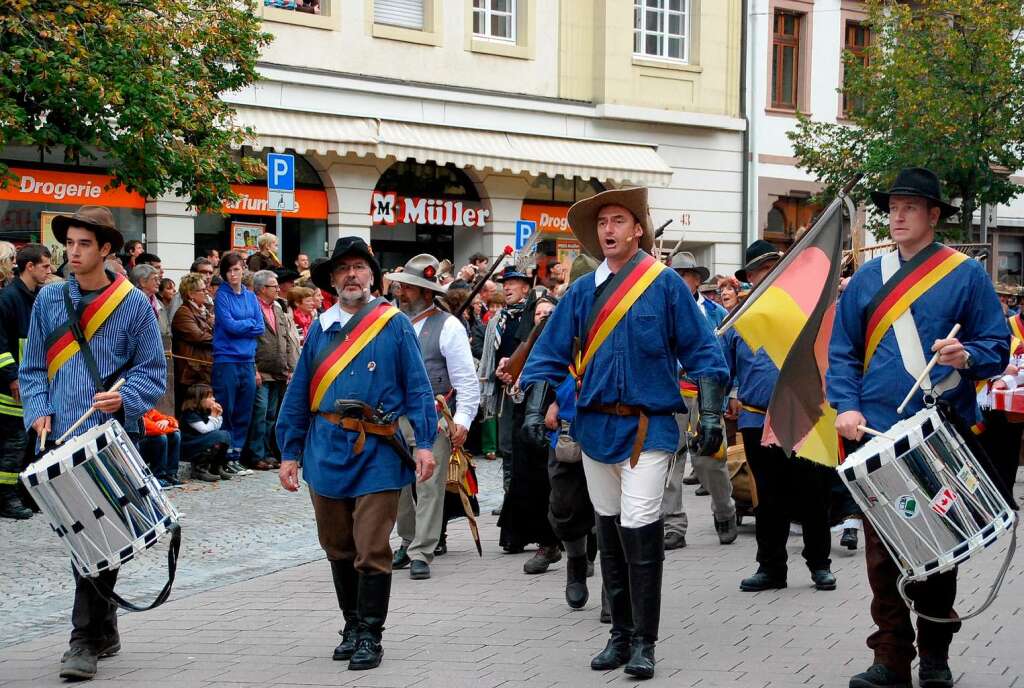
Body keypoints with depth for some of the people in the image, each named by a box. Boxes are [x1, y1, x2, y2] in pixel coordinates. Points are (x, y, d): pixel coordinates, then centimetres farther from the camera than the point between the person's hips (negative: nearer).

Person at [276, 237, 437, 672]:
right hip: (326, 452, 4)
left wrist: (424, 444, -12)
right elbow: (298, 396, 11)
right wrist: (290, 453, 7)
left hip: (377, 454, -4)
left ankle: (369, 636, 7)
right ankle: (351, 626, 28)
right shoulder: (320, 329, 9)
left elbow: (417, 387, -3)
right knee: (338, 549, 13)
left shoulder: (395, 325, 1)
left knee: (371, 551, -4)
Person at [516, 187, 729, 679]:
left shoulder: (664, 284, -2)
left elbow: (701, 351, -1)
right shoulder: (583, 291, 8)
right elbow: (551, 354, 8)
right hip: (596, 426, 5)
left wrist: (711, 412, -9)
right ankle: (621, 633, 21)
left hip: (648, 427, -4)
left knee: (639, 529, -12)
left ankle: (644, 642, -3)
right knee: (609, 532, 10)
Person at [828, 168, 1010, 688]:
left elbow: (997, 346, 1)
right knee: (882, 550, 1)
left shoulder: (966, 274, 2)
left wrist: (967, 356, -20)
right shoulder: (868, 277, 10)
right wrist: (846, 406, -4)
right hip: (876, 432, 2)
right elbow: (842, 350, 10)